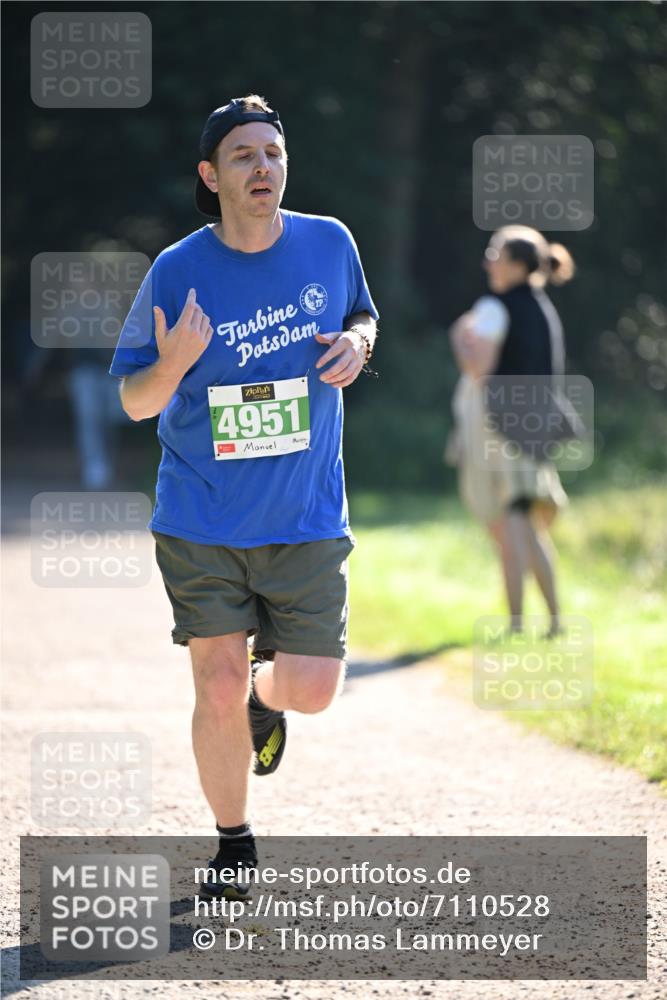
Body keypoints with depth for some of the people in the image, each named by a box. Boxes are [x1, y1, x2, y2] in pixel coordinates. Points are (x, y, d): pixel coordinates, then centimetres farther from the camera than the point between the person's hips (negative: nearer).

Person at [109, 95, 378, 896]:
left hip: (306, 521, 2)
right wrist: (172, 366, -25)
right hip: (202, 522, -2)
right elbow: (134, 402, -3)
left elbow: (361, 317, 18)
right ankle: (233, 844, 19)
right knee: (218, 690, -3)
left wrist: (357, 342, -6)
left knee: (314, 689, -4)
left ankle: (265, 696, 34)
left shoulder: (329, 244, -2)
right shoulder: (177, 272, -9)